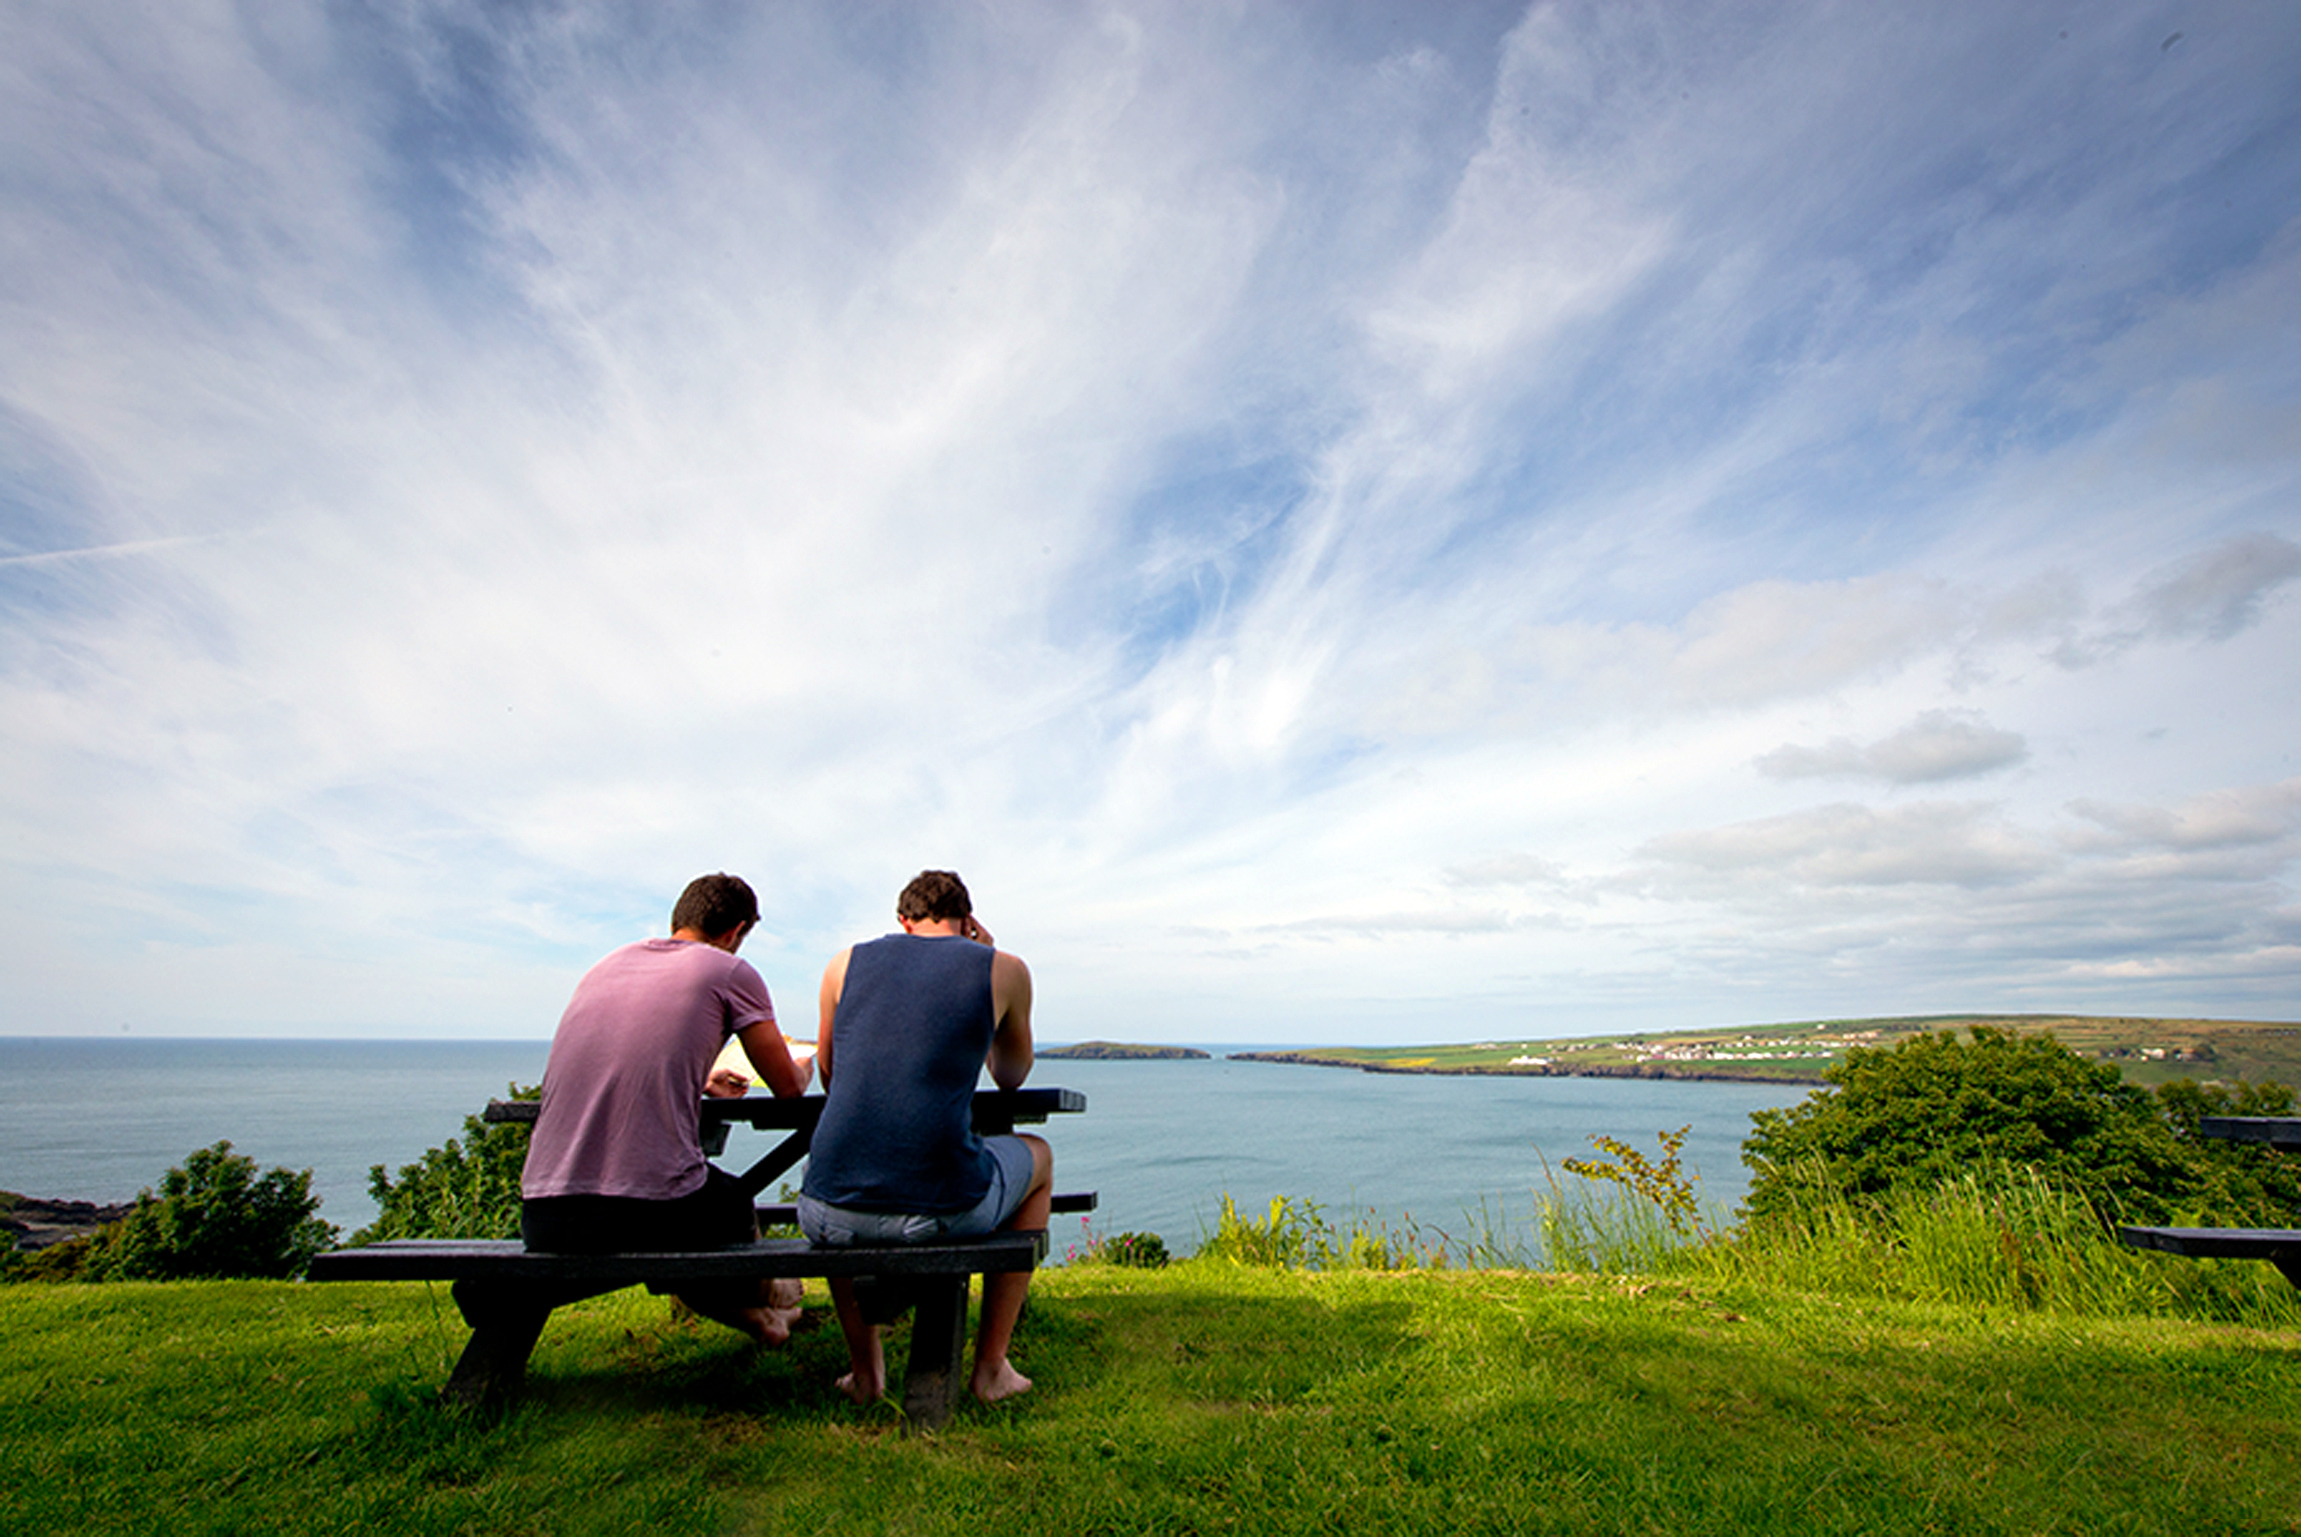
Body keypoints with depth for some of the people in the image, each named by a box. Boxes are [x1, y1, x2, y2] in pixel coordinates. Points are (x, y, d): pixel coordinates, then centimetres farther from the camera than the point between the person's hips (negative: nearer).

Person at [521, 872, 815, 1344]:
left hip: (541, 1221, 5)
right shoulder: (729, 972, -1)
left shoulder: (603, 967, 15)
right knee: (735, 1203, 26)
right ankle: (762, 1299, 49)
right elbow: (787, 1086, 7)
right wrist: (802, 1067, 32)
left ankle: (751, 1310, 44)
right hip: (648, 1213, -5)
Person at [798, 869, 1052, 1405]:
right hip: (946, 1211, -2)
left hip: (834, 1215, 3)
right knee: (1038, 1157, 31)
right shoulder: (1005, 969, 7)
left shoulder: (846, 962, 13)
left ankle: (865, 1369, 37)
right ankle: (991, 1366, 31)